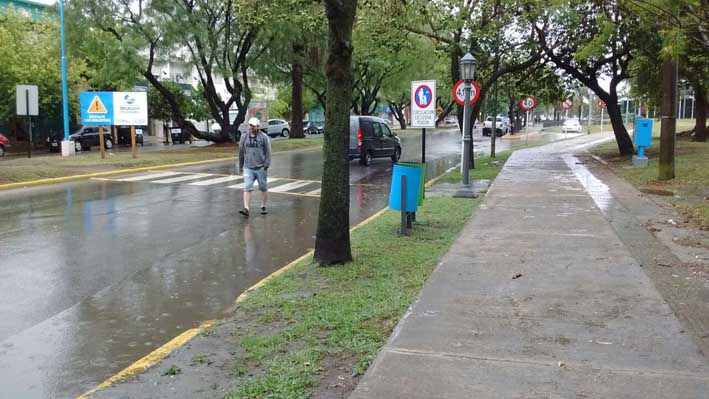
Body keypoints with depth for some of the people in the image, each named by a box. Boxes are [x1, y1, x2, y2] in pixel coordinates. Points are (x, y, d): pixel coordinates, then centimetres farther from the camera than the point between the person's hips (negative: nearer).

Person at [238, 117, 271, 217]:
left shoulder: (263, 137, -2)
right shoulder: (244, 137, 8)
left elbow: (268, 152, -3)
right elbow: (241, 152, 16)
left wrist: (266, 164, -11)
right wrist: (240, 166, 18)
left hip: (260, 168, -2)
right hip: (248, 168, 2)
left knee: (263, 188, 8)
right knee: (247, 188, -9)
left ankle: (263, 207, 22)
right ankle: (246, 209, -15)